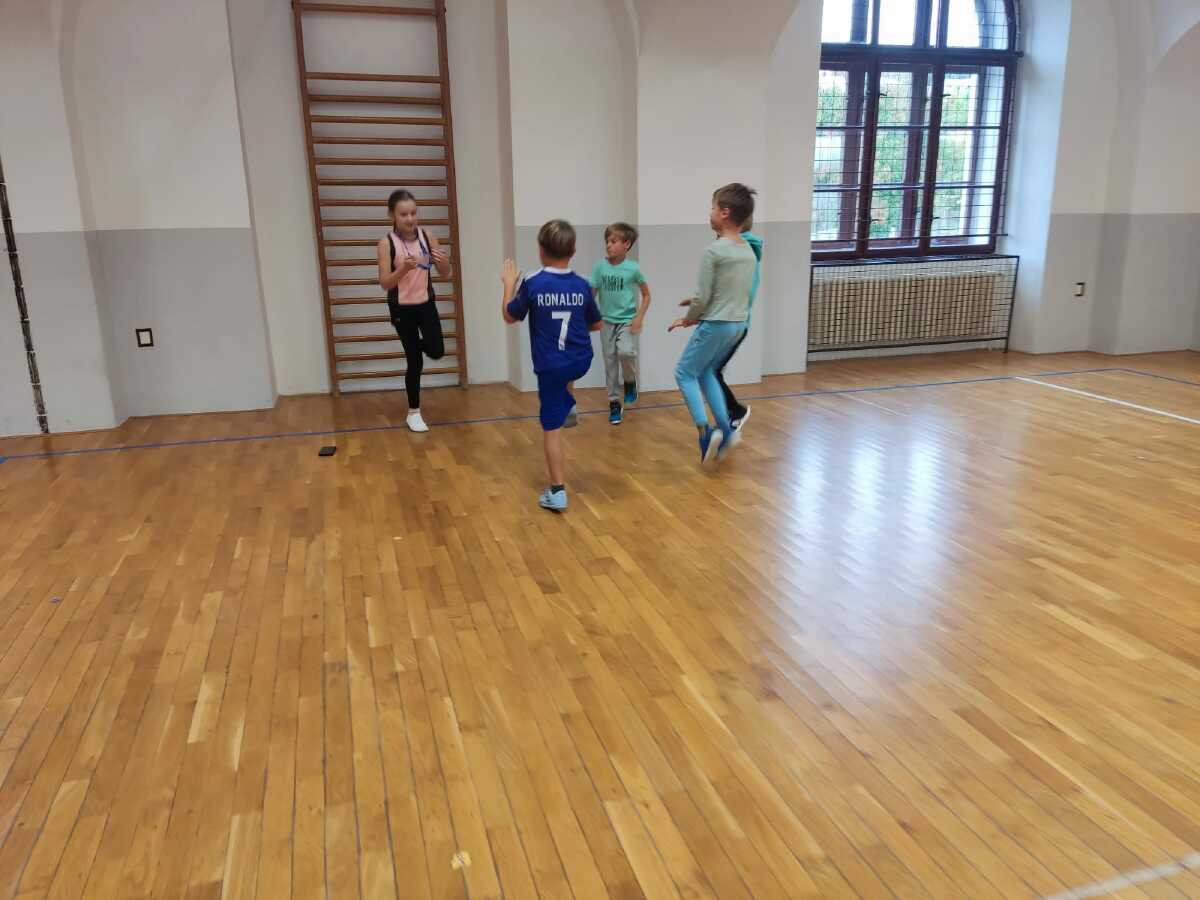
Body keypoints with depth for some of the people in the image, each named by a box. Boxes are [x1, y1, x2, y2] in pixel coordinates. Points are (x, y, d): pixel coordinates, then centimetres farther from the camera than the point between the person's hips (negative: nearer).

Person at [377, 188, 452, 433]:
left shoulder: (428, 236, -6)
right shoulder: (386, 243, -15)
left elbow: (445, 274, -1)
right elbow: (385, 283, -19)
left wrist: (443, 262, -24)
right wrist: (404, 268, -36)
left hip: (426, 303, 3)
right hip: (402, 308, -3)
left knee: (437, 352, -5)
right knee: (415, 361, 1)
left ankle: (418, 344, 33)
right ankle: (414, 412, 19)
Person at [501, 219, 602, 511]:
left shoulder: (532, 285, -13)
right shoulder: (582, 286, -3)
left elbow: (509, 317, 3)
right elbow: (596, 325, 11)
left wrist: (509, 284, 16)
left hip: (551, 367, -4)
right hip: (582, 362, 4)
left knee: (552, 429, 2)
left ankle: (557, 492, 3)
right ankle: (568, 404, 49)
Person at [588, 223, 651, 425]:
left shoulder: (633, 268, -8)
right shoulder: (600, 267, -4)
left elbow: (646, 295, 1)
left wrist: (639, 317, -9)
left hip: (628, 320, -3)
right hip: (607, 321, 3)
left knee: (626, 352, -27)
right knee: (610, 362, 6)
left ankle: (630, 381, 4)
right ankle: (614, 403, 20)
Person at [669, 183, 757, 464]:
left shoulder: (714, 250, -17)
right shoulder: (749, 251, 7)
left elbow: (703, 297, -16)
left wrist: (687, 319, 3)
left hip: (716, 325, -8)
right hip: (739, 323, 8)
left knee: (685, 373, 7)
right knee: (705, 372, 21)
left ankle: (705, 432, -6)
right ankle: (725, 430, 14)